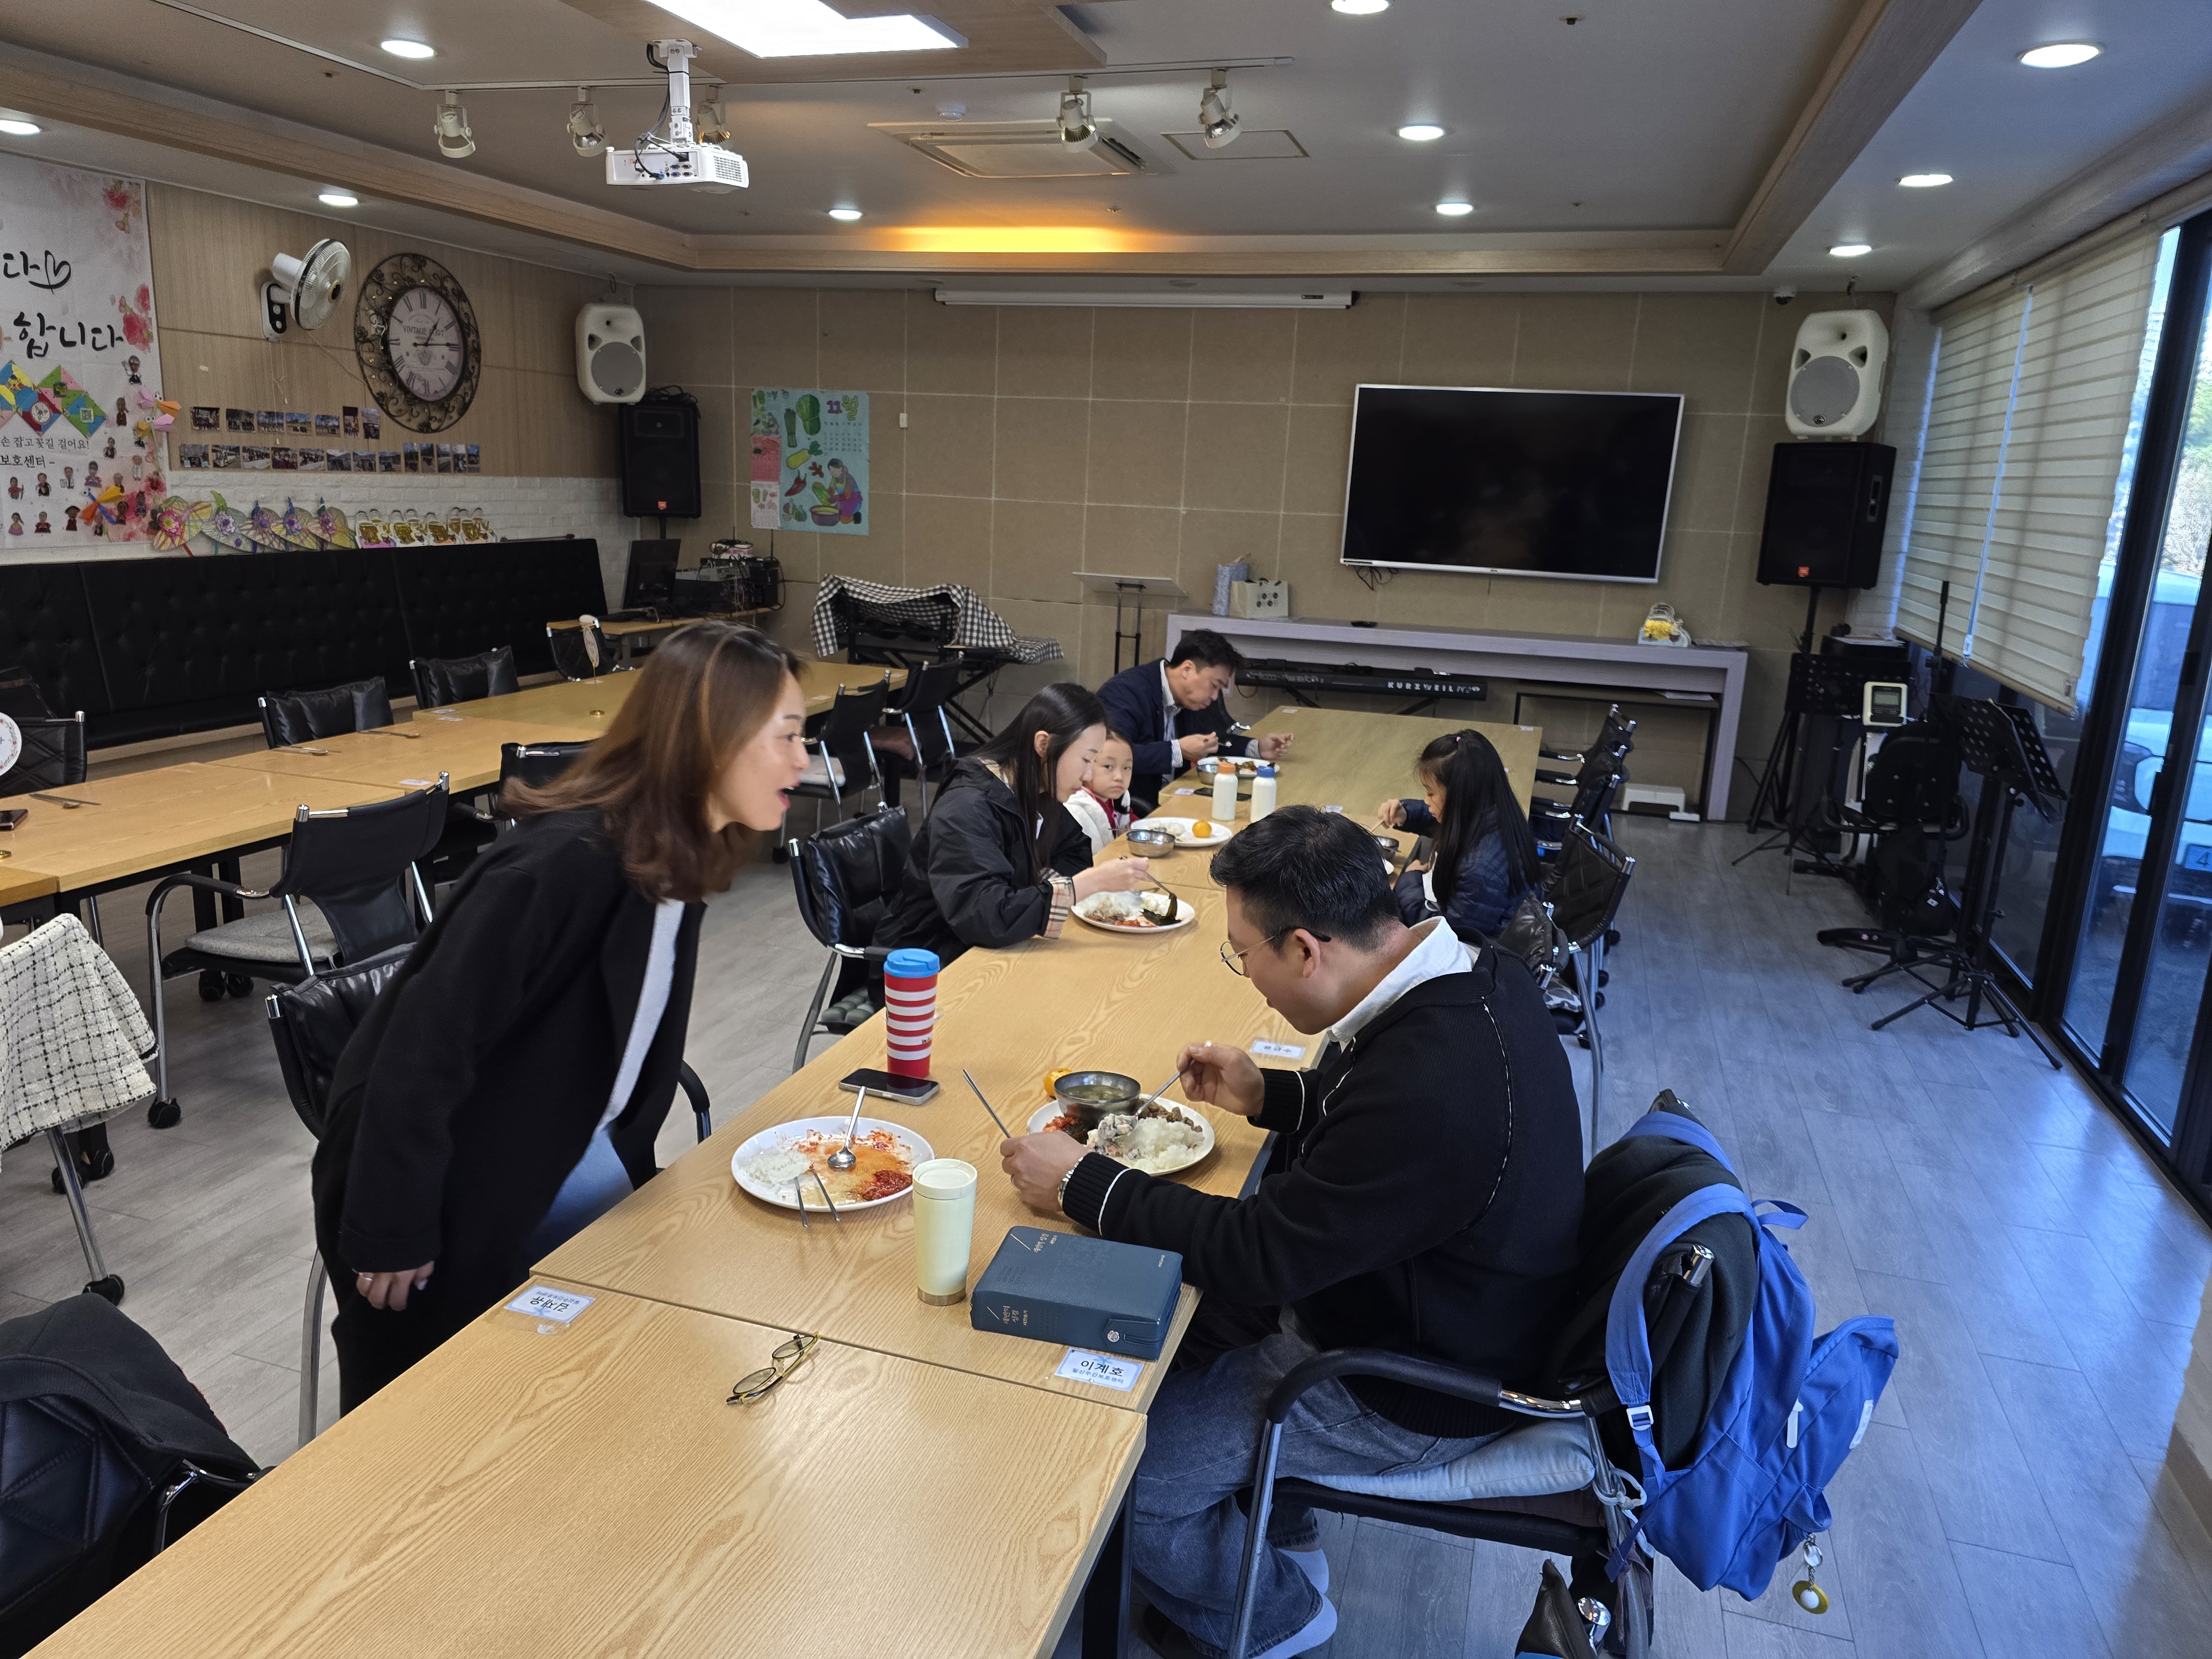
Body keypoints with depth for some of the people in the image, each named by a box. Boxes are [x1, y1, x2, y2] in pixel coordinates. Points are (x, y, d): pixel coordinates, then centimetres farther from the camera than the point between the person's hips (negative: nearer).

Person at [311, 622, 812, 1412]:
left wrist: (625, 1166, 9)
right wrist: (390, 1236, -20)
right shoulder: (562, 867, -32)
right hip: (442, 1190, -7)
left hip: (559, 1162, 8)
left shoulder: (676, 858, -4)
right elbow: (424, 1051, -28)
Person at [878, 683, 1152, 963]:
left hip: (989, 949, 8)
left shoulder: (1034, 794, -1)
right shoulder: (966, 811, -26)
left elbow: (1076, 850, 12)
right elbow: (987, 918, -36)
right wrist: (1094, 881, -33)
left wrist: (1045, 884, -11)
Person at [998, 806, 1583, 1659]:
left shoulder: (1431, 1085, -38)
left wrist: (1081, 1185, -18)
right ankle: (1282, 1538, 35)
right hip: (1440, 1303, 9)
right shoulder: (1470, 972, -9)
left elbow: (1259, 1253, -28)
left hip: (1414, 1390, -9)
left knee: (1127, 1474, -4)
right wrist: (1270, 1095, 4)